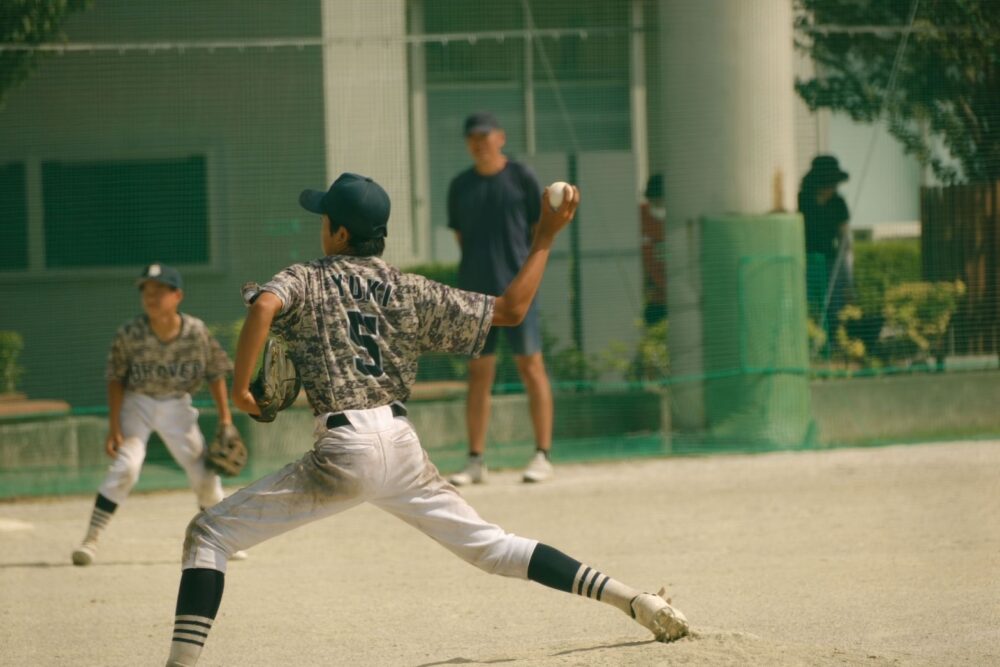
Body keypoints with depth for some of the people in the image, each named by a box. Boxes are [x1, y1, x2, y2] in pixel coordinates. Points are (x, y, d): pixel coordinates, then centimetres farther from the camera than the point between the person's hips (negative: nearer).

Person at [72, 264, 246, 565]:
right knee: (125, 466, -21)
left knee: (204, 473, 4)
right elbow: (116, 379, -10)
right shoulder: (129, 334, -20)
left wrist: (225, 419, -5)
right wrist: (114, 428, -14)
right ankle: (90, 540, -17)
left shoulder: (197, 332, -17)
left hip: (177, 406, 2)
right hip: (137, 403, -2)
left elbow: (215, 373, -4)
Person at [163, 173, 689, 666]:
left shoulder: (305, 280, 4)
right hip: (403, 445, 5)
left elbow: (264, 307, -20)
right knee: (487, 544, 18)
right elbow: (509, 311, 14)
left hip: (344, 449, -5)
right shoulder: (410, 290, 14)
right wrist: (544, 240, 24)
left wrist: (239, 387, -12)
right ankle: (632, 600, 10)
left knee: (209, 533, 1)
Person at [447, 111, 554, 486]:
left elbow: (540, 230, 4)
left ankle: (543, 456, -1)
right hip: (475, 290, 4)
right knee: (478, 373, 5)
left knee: (530, 366, -4)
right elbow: (461, 236, 17)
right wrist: (477, 271, 7)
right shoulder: (460, 185, 11)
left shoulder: (521, 177, 1)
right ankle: (475, 462, 8)